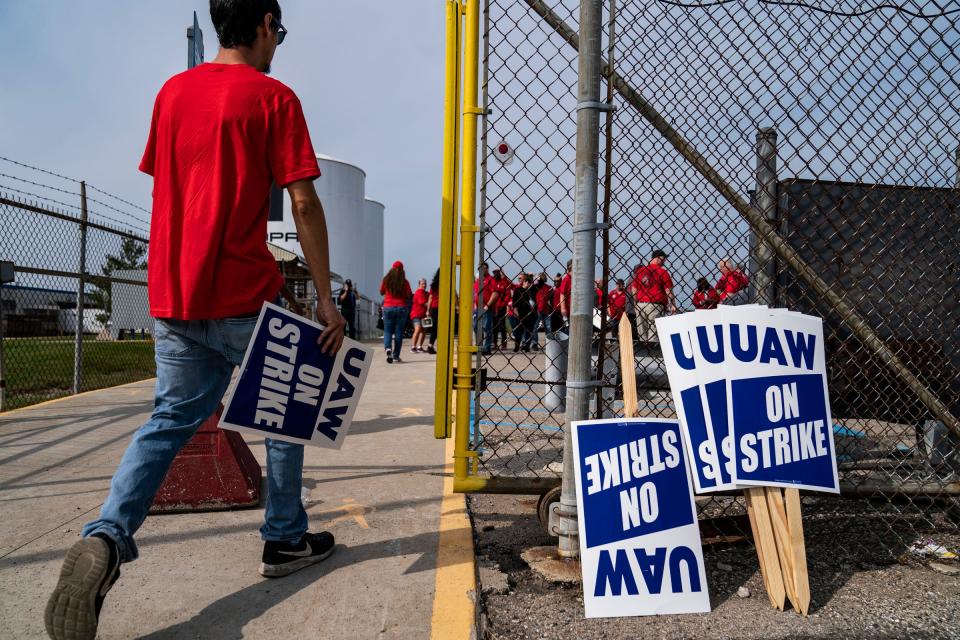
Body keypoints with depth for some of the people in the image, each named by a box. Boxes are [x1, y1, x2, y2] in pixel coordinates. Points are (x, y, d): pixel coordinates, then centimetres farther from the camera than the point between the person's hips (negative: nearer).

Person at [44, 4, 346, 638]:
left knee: (171, 418, 13)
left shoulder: (171, 92, 14)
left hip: (172, 293, 6)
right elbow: (304, 203, -11)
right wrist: (326, 296, -7)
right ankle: (286, 541, 22)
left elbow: (165, 187, 18)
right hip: (245, 294, -5)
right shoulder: (273, 97, -5)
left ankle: (105, 538, -6)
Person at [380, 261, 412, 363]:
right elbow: (409, 295, -2)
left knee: (387, 331, 9)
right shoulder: (404, 282, -5)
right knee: (399, 332, 5)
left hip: (388, 307, 1)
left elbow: (381, 292, 13)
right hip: (401, 308, -1)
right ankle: (396, 356, 5)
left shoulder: (386, 280, 1)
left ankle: (388, 348, -20)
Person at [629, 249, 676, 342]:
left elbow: (633, 290, 11)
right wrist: (673, 305, 3)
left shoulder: (640, 270, 10)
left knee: (642, 335, 10)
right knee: (653, 335, -4)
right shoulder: (662, 272, -5)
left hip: (640, 305, 5)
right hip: (656, 305, -5)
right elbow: (668, 291, -5)